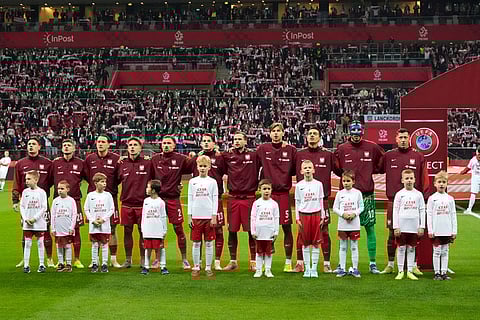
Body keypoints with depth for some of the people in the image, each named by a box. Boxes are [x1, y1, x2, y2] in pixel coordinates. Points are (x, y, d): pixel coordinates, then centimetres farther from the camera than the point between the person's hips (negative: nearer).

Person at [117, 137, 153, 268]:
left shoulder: (147, 163, 0)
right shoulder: (122, 164, 8)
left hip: (142, 203, -2)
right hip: (126, 204, 2)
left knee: (143, 231, 4)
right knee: (127, 231, 7)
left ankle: (143, 259, 14)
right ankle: (128, 259, 16)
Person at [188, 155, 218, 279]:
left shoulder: (212, 182, 4)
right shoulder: (192, 181, 7)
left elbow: (215, 199, 2)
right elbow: (190, 199, 8)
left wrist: (214, 217, -4)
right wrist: (189, 216, 3)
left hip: (208, 216, -1)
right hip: (196, 216, 1)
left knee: (209, 243, 3)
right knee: (196, 243, 3)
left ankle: (208, 267, 10)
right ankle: (196, 267, 11)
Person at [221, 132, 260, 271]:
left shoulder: (254, 156, 1)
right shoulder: (227, 156, 7)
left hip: (249, 198, -2)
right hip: (233, 198, 2)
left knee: (252, 231, 1)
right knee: (232, 231, 6)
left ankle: (253, 261, 11)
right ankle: (233, 261, 17)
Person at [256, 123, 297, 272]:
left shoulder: (291, 150, 3)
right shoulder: (262, 149, 5)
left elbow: (295, 170, 5)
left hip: (284, 193, 0)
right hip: (268, 193, 1)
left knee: (287, 227, 1)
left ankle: (288, 262, 9)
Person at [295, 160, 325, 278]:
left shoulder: (318, 184, 4)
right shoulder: (299, 185, 3)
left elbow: (321, 201, 7)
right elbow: (297, 202, 6)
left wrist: (322, 217, 4)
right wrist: (297, 218, 2)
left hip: (316, 214, 0)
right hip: (304, 214, 0)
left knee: (316, 243, 1)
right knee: (306, 243, 4)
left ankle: (314, 268, 7)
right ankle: (307, 269, 10)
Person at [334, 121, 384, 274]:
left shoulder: (372, 147, 4)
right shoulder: (342, 149, 4)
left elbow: (382, 162, 16)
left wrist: (370, 171, 7)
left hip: (367, 194, 0)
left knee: (370, 228, 1)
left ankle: (373, 263, 8)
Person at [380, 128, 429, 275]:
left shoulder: (418, 156, 4)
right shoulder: (388, 156, 7)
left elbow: (424, 179, 2)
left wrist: (424, 199, -2)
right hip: (393, 201, 1)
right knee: (392, 234, 5)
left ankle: (414, 266, 9)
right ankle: (390, 265, 13)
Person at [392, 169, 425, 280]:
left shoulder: (418, 194, 5)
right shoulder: (399, 194, 1)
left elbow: (422, 211, 7)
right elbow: (395, 211, 0)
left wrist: (422, 226, 2)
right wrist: (396, 227, -5)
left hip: (414, 227, 2)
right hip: (402, 226, -1)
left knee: (411, 249, 7)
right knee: (401, 248, 2)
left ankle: (410, 271, 13)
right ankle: (400, 271, 9)